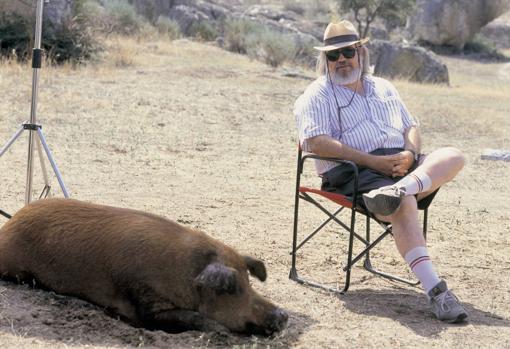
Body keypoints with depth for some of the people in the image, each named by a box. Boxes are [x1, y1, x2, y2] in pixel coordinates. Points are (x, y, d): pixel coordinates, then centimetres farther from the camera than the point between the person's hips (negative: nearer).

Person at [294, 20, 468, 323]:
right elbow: (316, 142, -10)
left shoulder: (384, 88, 25)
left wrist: (409, 155, -4)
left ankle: (396, 189, -43)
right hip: (353, 172, -6)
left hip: (400, 164, 6)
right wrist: (374, 161, -17)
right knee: (405, 203, -34)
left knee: (453, 157, -18)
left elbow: (411, 127, 23)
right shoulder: (318, 95, 5)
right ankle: (435, 290, -40)